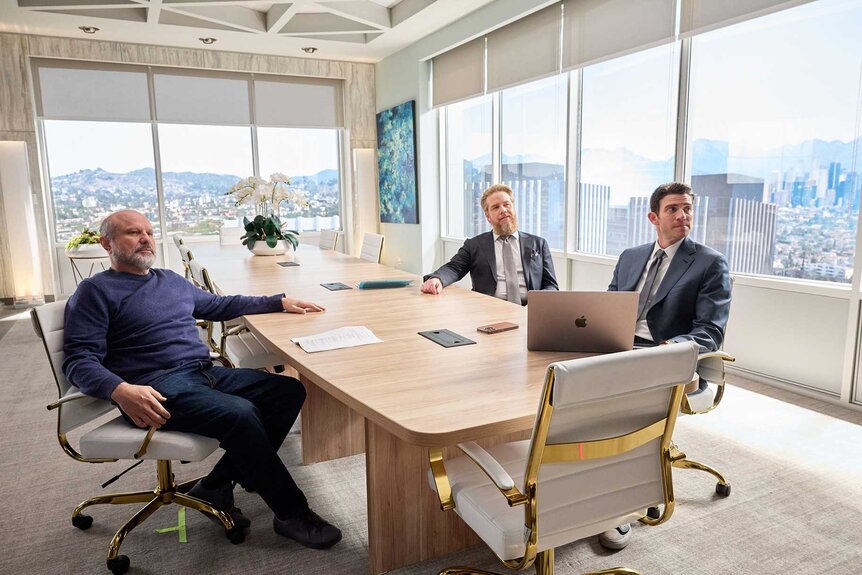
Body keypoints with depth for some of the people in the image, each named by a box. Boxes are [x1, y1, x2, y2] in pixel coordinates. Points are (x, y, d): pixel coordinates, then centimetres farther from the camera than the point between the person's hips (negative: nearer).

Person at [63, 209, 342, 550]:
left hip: (207, 373, 8)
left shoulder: (171, 280, 23)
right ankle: (291, 514, -13)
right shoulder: (96, 291, 2)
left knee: (290, 391, -5)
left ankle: (217, 487, -3)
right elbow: (78, 359, -7)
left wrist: (280, 302, 25)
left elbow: (219, 305, 33)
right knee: (239, 413, -31)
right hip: (157, 388, -8)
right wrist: (119, 390, -29)